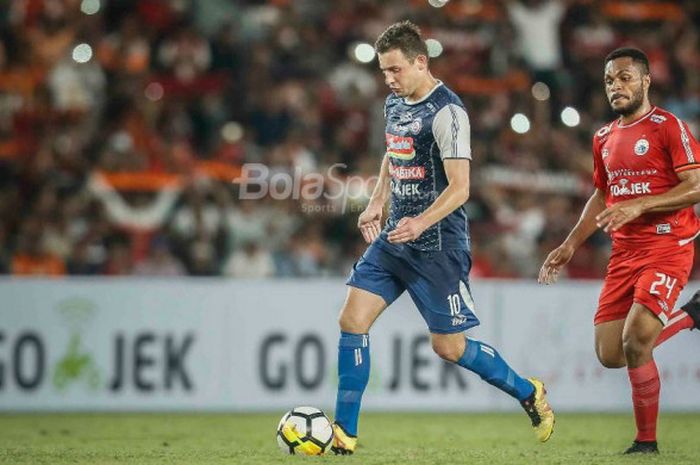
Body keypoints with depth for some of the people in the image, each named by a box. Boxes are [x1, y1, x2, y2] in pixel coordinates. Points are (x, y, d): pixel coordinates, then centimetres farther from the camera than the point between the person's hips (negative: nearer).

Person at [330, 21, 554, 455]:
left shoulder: (446, 111, -17)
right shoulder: (394, 103, 10)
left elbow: (460, 188, -22)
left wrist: (421, 222, -37)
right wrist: (377, 203, 14)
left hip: (437, 245, -8)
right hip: (394, 238, 8)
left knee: (448, 346, -1)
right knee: (352, 320, -5)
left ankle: (529, 393, 22)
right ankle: (344, 435, -1)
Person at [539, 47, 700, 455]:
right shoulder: (605, 138, 15)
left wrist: (639, 206, -24)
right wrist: (571, 245, 17)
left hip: (667, 249, -8)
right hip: (624, 253, 8)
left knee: (634, 342, -20)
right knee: (610, 355, 3)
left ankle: (647, 441, -2)